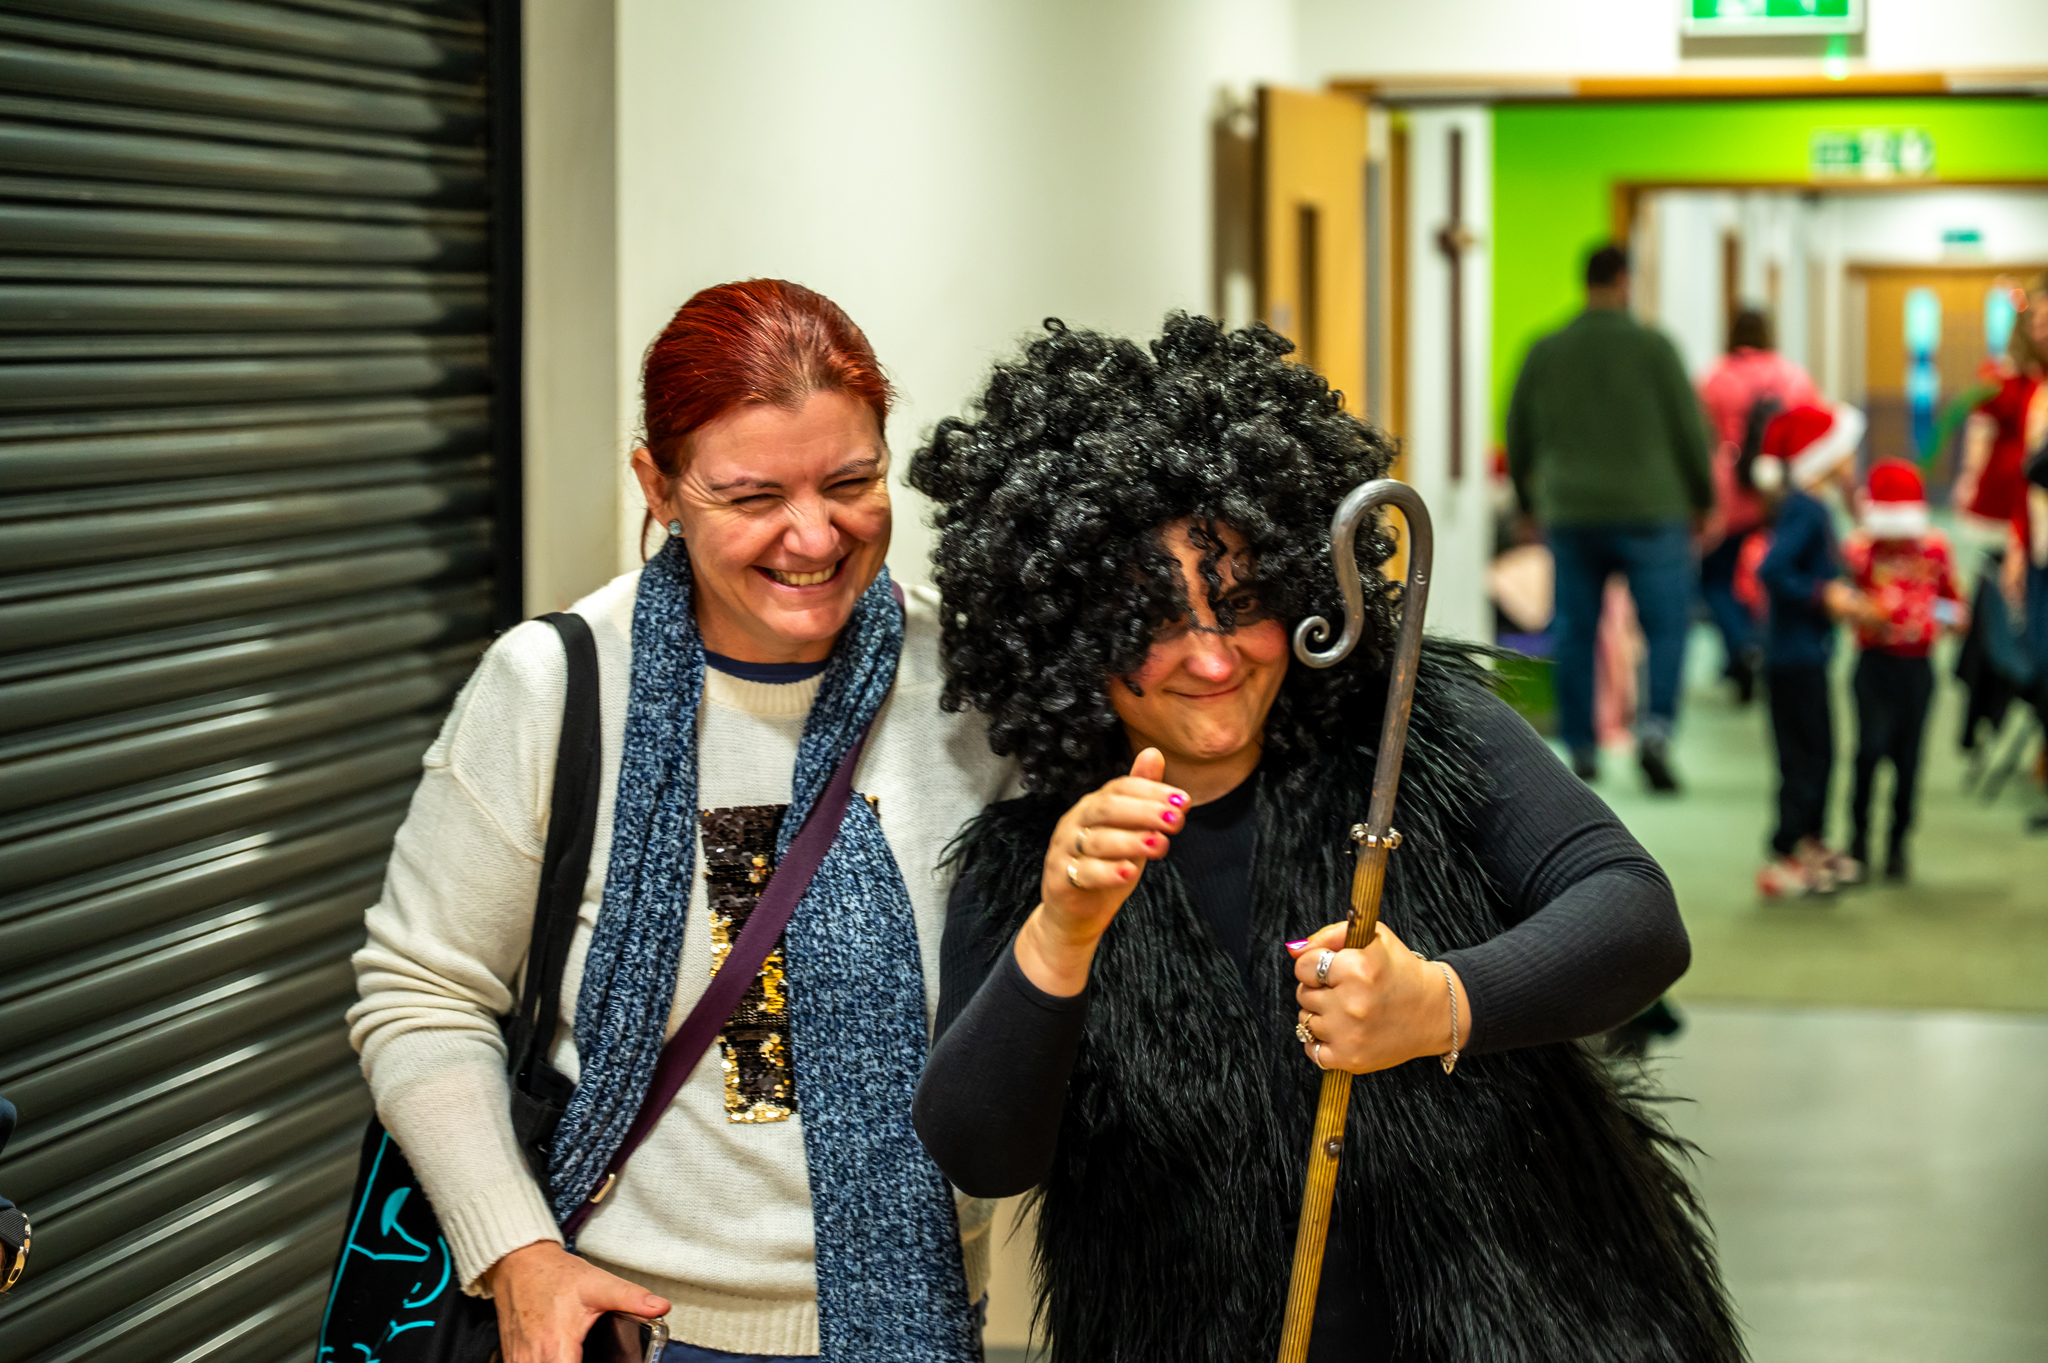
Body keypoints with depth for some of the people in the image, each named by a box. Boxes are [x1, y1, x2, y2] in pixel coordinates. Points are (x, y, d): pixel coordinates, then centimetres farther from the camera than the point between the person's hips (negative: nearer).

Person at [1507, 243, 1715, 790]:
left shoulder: (1545, 353, 2)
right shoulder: (1653, 347, -6)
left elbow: (1519, 436, 10)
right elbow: (1689, 430, -4)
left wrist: (1527, 499, 24)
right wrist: (1702, 498, 9)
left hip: (1572, 514, 3)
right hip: (1651, 513, -3)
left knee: (1576, 633, 12)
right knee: (1667, 628, 4)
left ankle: (1581, 749, 13)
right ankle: (1656, 729, -16)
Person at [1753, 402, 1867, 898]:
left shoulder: (1810, 509, 12)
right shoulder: (1805, 512, -19)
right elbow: (1772, 571, -28)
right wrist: (1824, 595, -23)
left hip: (1805, 654, 10)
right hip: (1796, 656, -10)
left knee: (1815, 754, 18)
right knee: (1807, 756, -6)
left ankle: (1812, 845, 30)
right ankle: (1782, 861, -2)